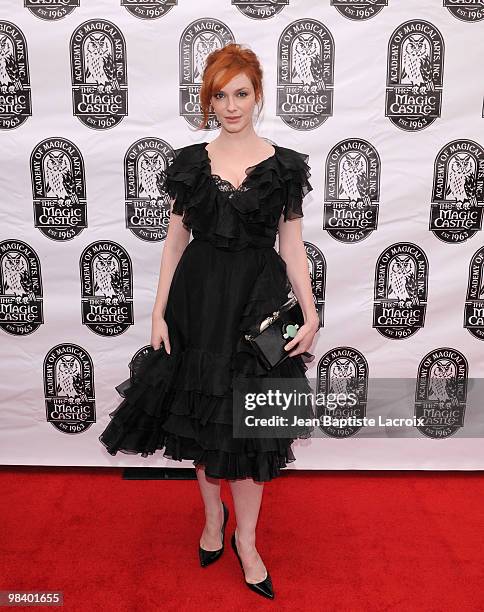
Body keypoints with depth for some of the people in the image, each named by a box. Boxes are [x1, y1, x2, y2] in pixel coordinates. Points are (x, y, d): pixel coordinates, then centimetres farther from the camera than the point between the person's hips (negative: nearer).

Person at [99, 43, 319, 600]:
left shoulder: (285, 165, 1)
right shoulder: (190, 162, 4)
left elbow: (292, 246, 2)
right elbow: (175, 241, 5)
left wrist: (310, 313, -7)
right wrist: (159, 312, -1)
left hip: (258, 300, -1)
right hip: (198, 298, 2)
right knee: (201, 414, 11)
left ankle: (245, 539, 24)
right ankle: (213, 513, 37)